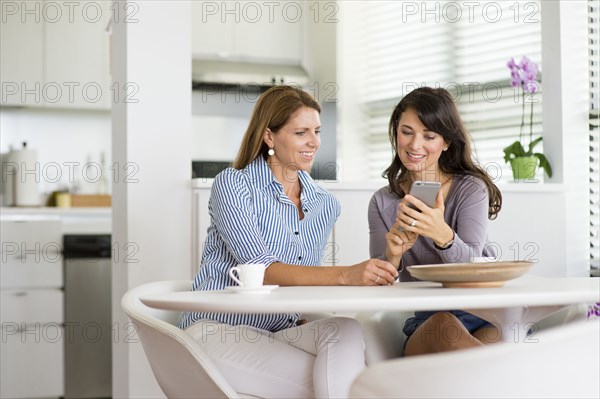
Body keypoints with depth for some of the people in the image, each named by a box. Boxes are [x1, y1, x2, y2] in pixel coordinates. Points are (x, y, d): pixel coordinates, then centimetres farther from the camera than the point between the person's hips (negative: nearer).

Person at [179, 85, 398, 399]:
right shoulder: (232, 185, -7)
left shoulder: (326, 206, 11)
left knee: (345, 331, -29)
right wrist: (344, 275, -35)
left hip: (282, 332, 6)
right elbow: (260, 269, -21)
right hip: (218, 329, -6)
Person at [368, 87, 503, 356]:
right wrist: (392, 256, -23)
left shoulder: (471, 189, 0)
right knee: (442, 325, -35)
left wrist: (442, 235, -38)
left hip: (483, 317, -2)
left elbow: (471, 266, -15)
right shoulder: (382, 202, 8)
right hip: (423, 322, 3)